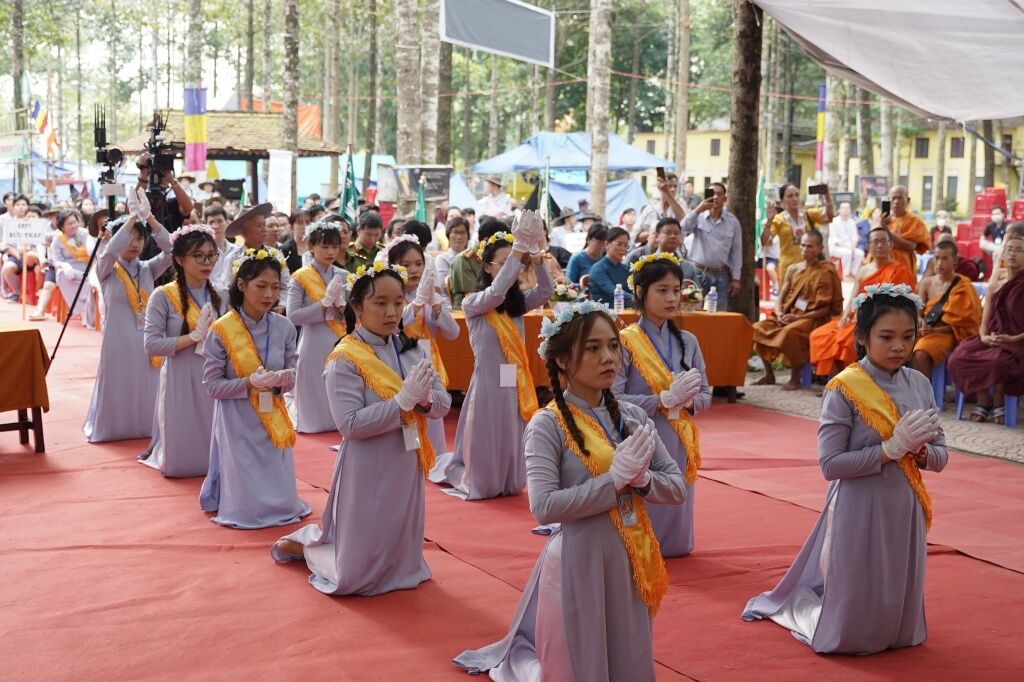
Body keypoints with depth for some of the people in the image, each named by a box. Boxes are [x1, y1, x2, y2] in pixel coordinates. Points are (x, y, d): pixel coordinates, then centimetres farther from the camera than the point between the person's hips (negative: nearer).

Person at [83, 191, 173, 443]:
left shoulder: (148, 269, 6)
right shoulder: (106, 270, -2)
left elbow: (170, 250, -10)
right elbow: (110, 250, -24)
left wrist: (148, 216, -19)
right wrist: (133, 215, -26)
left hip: (146, 341, 3)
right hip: (118, 342, -3)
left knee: (145, 390, 9)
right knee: (118, 391, 3)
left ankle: (144, 428, 24)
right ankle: (114, 428, 19)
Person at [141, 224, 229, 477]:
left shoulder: (222, 297, 6)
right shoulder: (163, 296, -7)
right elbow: (151, 345, -14)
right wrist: (195, 336, -18)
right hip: (180, 381, -4)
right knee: (181, 462, 4)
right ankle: (159, 453, 32)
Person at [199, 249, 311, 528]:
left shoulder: (284, 328, -4)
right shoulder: (221, 331, -13)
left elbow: (292, 377, 1)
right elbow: (213, 385, -11)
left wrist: (283, 380, -22)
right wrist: (249, 383, -25)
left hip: (274, 420, 3)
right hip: (238, 421, -3)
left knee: (281, 502, 7)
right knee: (249, 507, 1)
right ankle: (220, 494, 27)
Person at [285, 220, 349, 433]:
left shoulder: (344, 277, 8)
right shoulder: (300, 278, -3)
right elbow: (293, 316, -12)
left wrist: (343, 307, -11)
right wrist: (324, 304, -16)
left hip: (341, 344, 4)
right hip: (314, 346, -3)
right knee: (315, 400, 2)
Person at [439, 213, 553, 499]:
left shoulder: (518, 303, 6)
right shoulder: (472, 303, -8)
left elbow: (546, 291, -11)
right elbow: (495, 293, -28)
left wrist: (533, 258, -27)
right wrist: (518, 248, -32)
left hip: (515, 387, 5)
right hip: (487, 386, -5)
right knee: (482, 484, 7)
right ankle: (449, 465, 36)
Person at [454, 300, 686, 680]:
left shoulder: (632, 417, 3)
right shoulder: (548, 425, -14)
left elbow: (677, 487, 3)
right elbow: (544, 507, -24)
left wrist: (641, 479, -17)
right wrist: (615, 478, -24)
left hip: (630, 562, 6)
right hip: (578, 563, -6)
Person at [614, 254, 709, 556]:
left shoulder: (687, 342, 6)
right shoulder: (626, 342, -10)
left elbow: (706, 395, 10)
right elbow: (612, 400, -18)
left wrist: (688, 401, -13)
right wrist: (665, 399, -22)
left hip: (679, 445, 5)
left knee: (675, 542, 11)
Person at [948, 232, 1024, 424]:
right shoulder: (994, 288, 17)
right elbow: (984, 323, 13)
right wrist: (984, 337, -9)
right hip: (992, 341, 5)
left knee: (997, 361, -39)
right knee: (959, 358, -25)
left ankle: (998, 401, -9)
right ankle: (984, 400, -5)